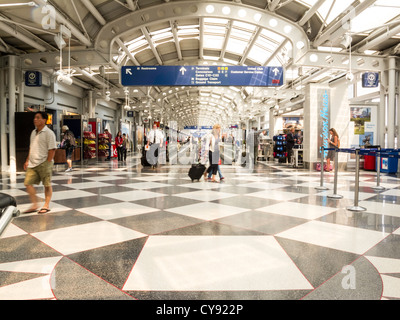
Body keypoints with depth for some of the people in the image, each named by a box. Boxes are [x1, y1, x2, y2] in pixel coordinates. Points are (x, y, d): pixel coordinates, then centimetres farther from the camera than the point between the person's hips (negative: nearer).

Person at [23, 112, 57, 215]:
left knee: (47, 185, 3)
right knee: (28, 183, 3)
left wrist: (47, 162, -16)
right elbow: (31, 147, 21)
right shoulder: (33, 132, 14)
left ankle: (46, 205, 14)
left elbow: (52, 149, -13)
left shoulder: (49, 133, -9)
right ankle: (34, 205, 14)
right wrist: (28, 160, 15)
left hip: (44, 163, -7)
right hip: (32, 164, 7)